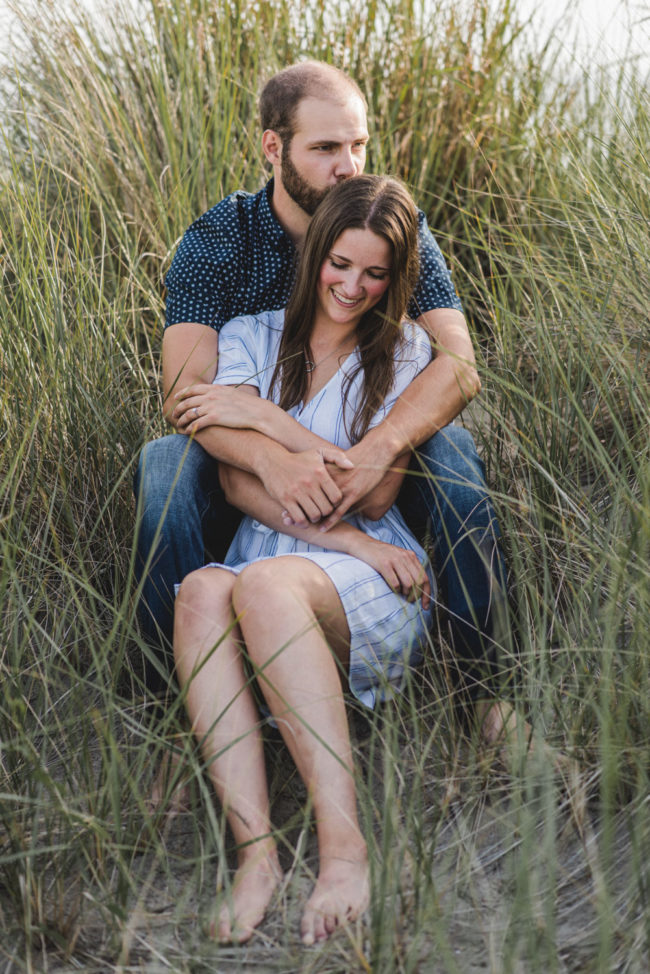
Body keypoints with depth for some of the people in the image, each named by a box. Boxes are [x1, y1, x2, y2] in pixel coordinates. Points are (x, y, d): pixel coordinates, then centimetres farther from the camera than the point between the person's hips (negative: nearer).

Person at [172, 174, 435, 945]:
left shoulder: (403, 352, 10)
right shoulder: (249, 338, 15)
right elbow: (235, 477, 0)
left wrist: (263, 415, -7)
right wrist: (342, 537, -14)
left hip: (373, 589, -2)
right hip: (268, 558, 2)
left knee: (265, 582, -36)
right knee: (201, 592, -34)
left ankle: (343, 846, -40)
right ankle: (256, 852, -39)